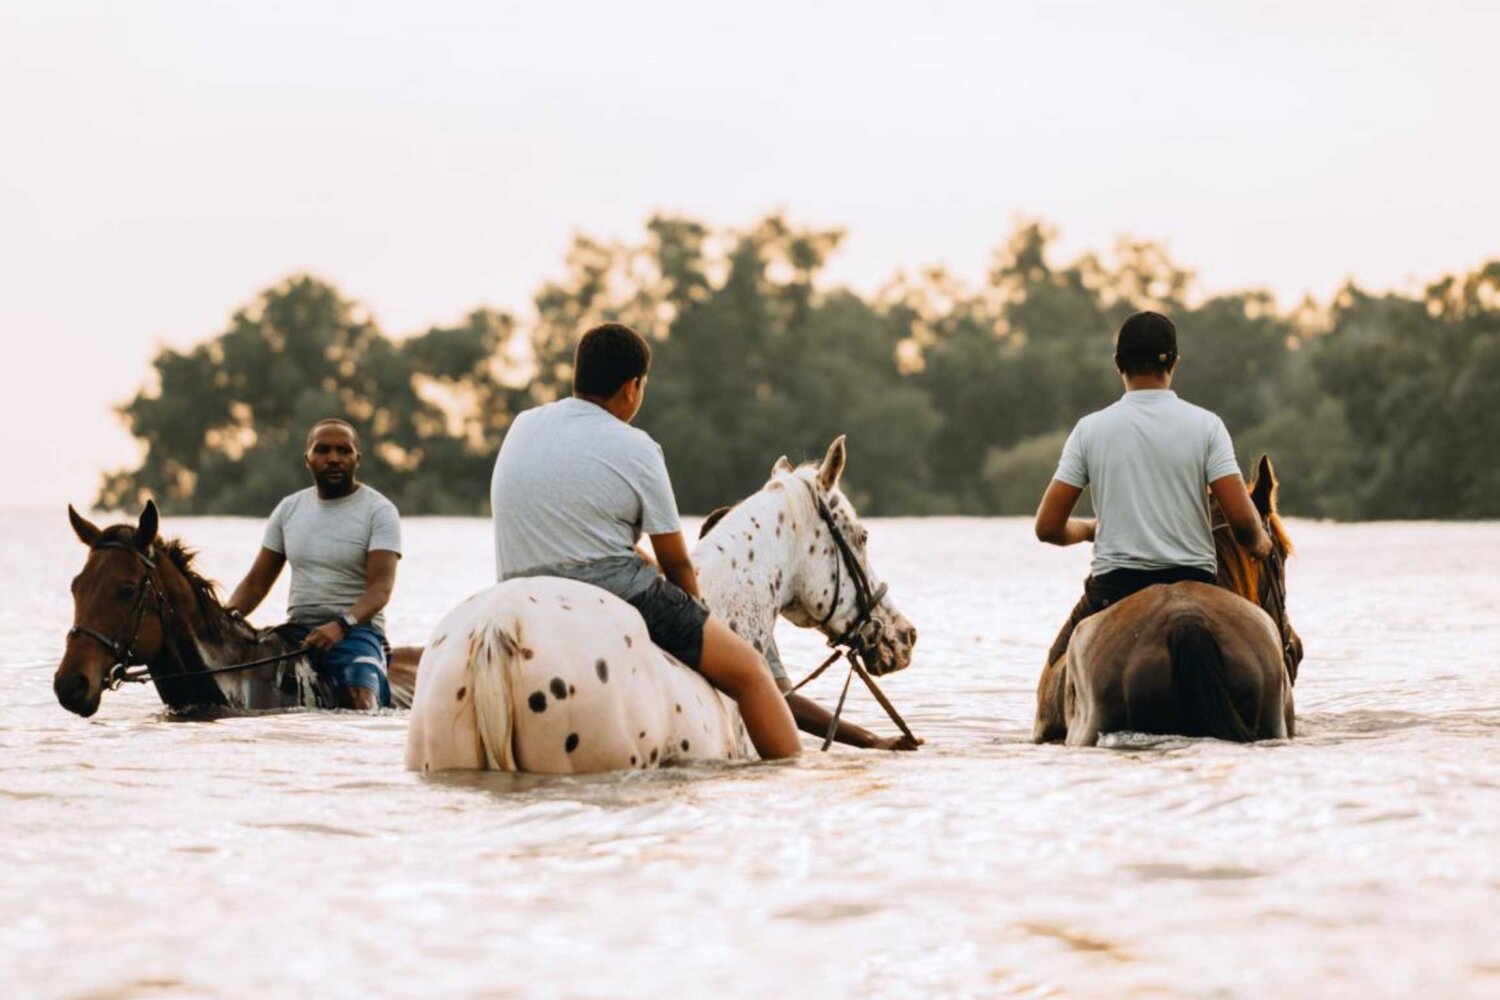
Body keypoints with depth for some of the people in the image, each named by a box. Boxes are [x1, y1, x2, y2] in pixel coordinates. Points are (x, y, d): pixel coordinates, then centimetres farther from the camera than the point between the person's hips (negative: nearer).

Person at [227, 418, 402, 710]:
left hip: (355, 629, -5)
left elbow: (381, 587, -14)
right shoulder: (289, 508, 14)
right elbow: (256, 582, 15)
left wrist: (342, 625, -32)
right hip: (297, 629, 5)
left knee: (359, 699, -34)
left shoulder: (379, 511, -2)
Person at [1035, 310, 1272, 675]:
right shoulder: (1205, 425, -2)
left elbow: (1048, 527, 1)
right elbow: (1241, 519, -10)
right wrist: (1259, 543, 13)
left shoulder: (1090, 429, 0)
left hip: (1114, 585, 0)